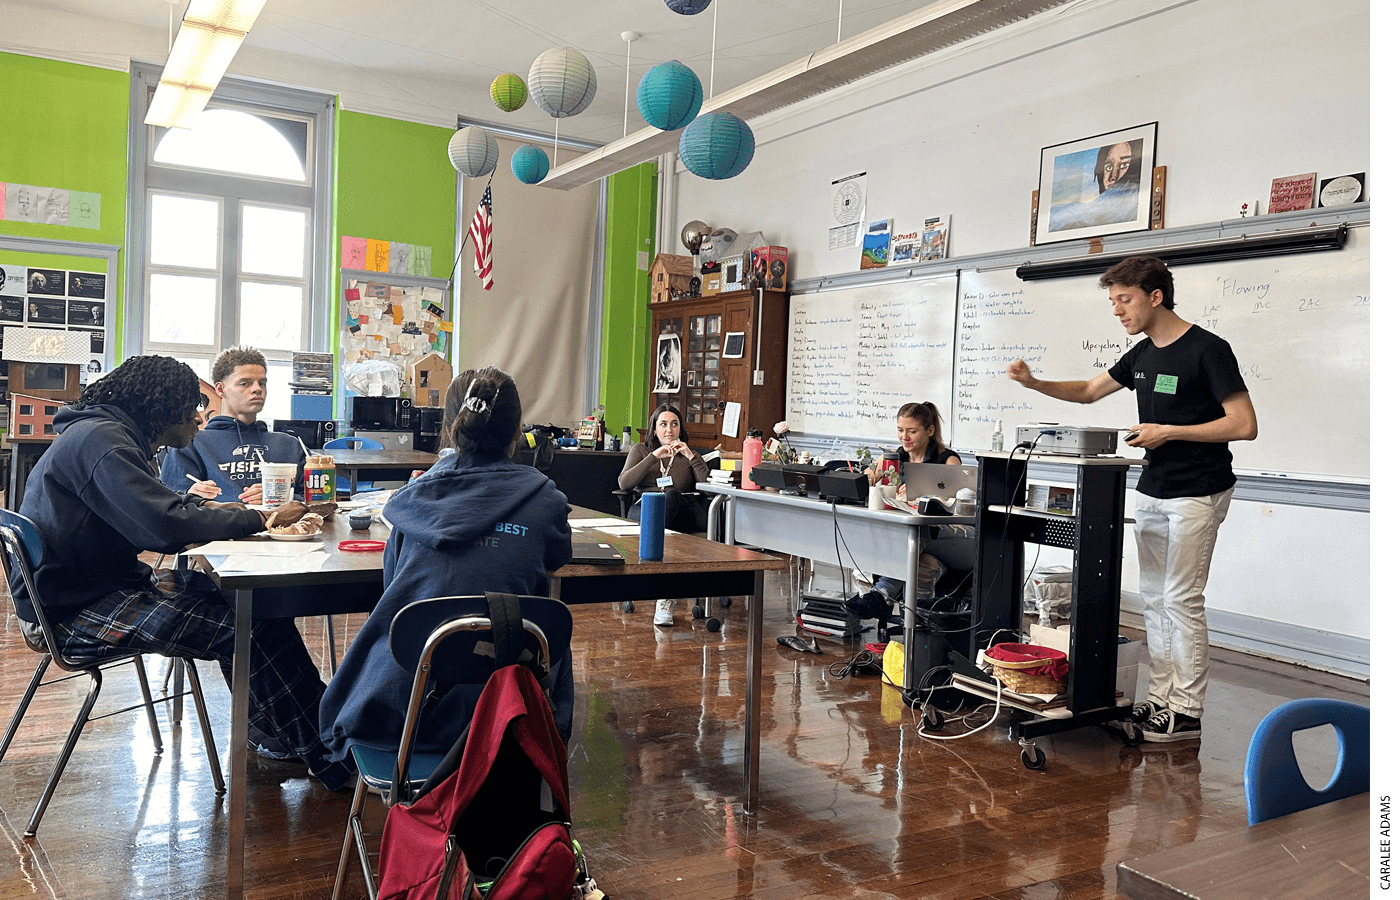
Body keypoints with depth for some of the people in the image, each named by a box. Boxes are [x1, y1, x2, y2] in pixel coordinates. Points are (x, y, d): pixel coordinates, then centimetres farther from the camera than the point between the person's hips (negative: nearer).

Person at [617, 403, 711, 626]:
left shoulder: (690, 455, 27)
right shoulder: (640, 450, 26)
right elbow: (624, 483, 6)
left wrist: (691, 457, 1)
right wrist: (654, 457, 1)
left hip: (685, 514, 0)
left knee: (672, 495, -38)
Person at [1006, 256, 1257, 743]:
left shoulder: (1208, 350, -14)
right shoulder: (1142, 355, 10)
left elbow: (1244, 425, -17)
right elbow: (1089, 391, 21)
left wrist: (1168, 432, -16)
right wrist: (1033, 383, 6)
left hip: (1197, 493, -8)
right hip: (1152, 491, 8)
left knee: (1182, 600, -5)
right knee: (1154, 599, 10)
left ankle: (1187, 711, 5)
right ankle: (1160, 698, 18)